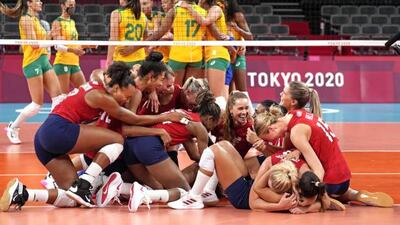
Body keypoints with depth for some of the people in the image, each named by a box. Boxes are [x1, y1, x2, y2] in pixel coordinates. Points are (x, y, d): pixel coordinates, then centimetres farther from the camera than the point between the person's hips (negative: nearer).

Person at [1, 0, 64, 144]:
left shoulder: (35, 19, 17)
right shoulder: (26, 19, -10)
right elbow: (34, 44, -17)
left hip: (44, 61, 9)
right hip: (33, 63, -9)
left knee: (58, 97, 1)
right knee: (37, 104, -6)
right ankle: (13, 128, 10)